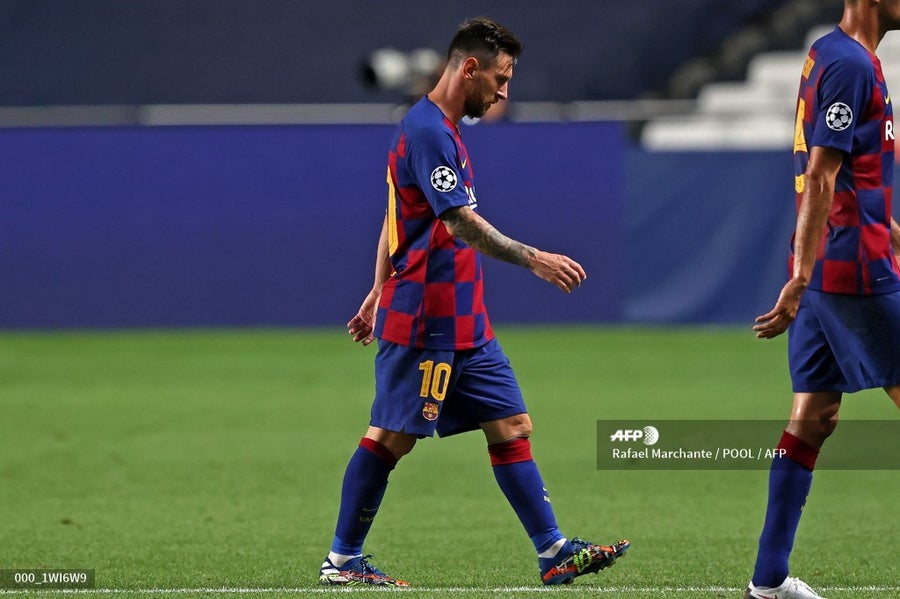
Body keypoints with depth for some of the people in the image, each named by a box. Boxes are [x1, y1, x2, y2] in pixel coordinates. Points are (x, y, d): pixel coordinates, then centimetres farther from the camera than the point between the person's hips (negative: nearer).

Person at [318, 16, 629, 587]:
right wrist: (534, 258, -29)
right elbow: (461, 223, -25)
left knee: (512, 426, 4)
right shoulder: (428, 131, -15)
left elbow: (395, 219, 24)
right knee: (391, 436, -3)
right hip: (426, 321, -10)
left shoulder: (441, 129, 18)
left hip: (465, 325, 10)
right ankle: (342, 560, 6)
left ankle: (555, 552, 3)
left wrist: (379, 293, 27)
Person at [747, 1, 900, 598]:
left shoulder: (831, 56, 16)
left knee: (813, 419, 7)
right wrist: (800, 279, -24)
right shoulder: (852, 65, -14)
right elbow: (820, 179, -20)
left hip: (824, 276, 9)